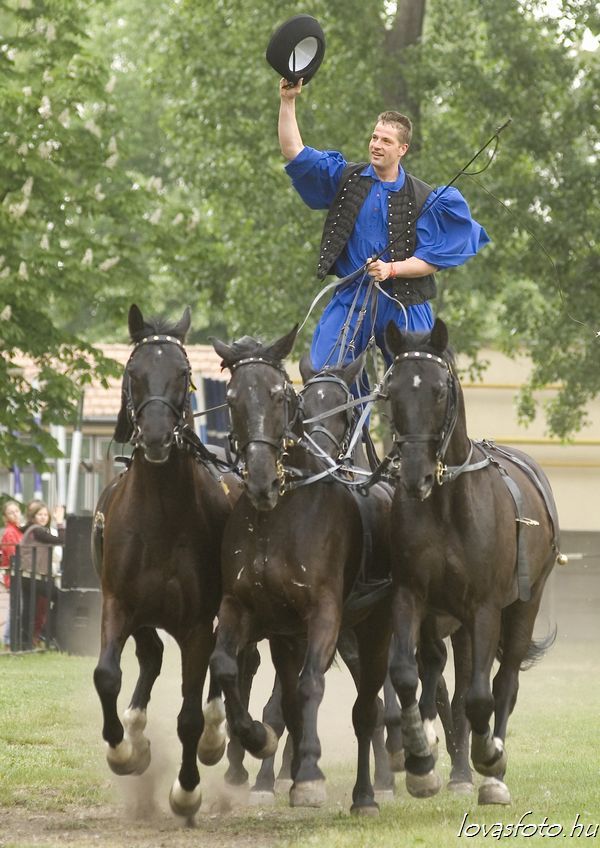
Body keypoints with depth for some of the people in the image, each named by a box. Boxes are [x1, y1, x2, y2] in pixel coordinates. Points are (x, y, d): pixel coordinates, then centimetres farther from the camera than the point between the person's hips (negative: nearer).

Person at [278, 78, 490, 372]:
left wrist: (392, 268, -18)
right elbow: (295, 152, 0)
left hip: (404, 303, -1)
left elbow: (431, 259, -1)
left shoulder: (423, 198, 1)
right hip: (350, 300, 1)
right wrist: (287, 101, -9)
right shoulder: (346, 178, 6)